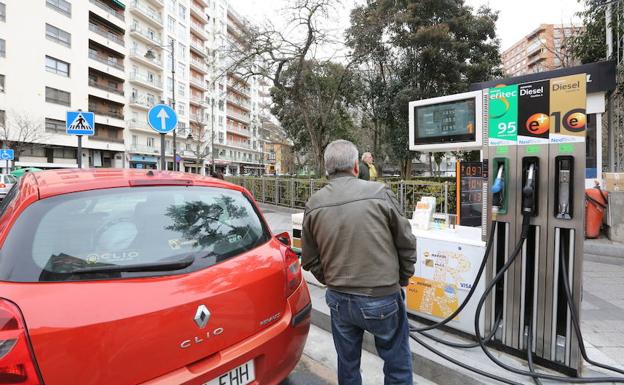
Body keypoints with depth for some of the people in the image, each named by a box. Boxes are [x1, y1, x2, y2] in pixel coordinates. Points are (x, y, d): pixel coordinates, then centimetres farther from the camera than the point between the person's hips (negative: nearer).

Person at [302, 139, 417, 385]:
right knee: (397, 365, 18)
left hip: (338, 299, 3)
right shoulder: (379, 193, -13)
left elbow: (310, 260, 3)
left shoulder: (313, 205, -4)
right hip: (382, 298, -3)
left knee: (348, 365, 22)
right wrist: (402, 279, 12)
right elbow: (406, 244, -4)